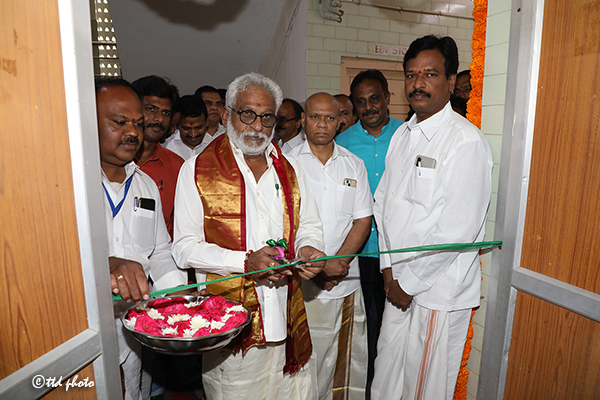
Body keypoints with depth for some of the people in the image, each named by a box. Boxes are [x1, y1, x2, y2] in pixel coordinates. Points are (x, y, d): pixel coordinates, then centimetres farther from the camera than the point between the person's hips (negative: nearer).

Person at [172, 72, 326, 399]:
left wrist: (308, 249, -7)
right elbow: (185, 248, -7)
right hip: (228, 321, -3)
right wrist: (245, 261, -19)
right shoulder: (197, 170, -4)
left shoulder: (288, 168, 9)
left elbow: (309, 225, 16)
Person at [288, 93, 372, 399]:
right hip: (303, 285, -2)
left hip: (348, 282, 3)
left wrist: (338, 262, -9)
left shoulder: (354, 165, 8)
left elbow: (363, 221, 4)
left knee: (352, 359, 13)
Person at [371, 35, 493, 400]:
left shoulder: (467, 141, -16)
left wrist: (409, 283, -11)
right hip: (399, 281, 6)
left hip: (439, 288, -6)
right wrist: (389, 267, 3)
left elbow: (457, 229, -20)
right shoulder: (402, 134, 7)